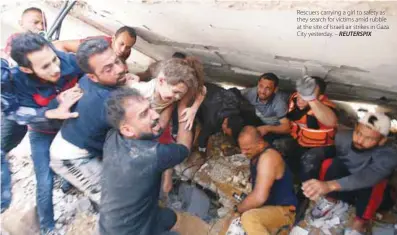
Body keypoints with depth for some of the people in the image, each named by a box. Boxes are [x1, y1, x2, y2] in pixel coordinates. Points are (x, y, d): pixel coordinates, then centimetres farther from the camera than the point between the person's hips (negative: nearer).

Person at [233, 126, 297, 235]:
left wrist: (237, 209, -15)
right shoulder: (256, 155, 6)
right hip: (268, 207, 10)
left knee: (248, 218, -35)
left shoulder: (268, 157, -23)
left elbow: (259, 197, -31)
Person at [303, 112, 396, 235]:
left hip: (371, 194, -2)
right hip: (342, 189, 2)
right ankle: (330, 200, -2)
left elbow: (366, 177, -51)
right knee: (328, 163, -28)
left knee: (374, 181, -36)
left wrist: (330, 185, -68)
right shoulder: (342, 137, -21)